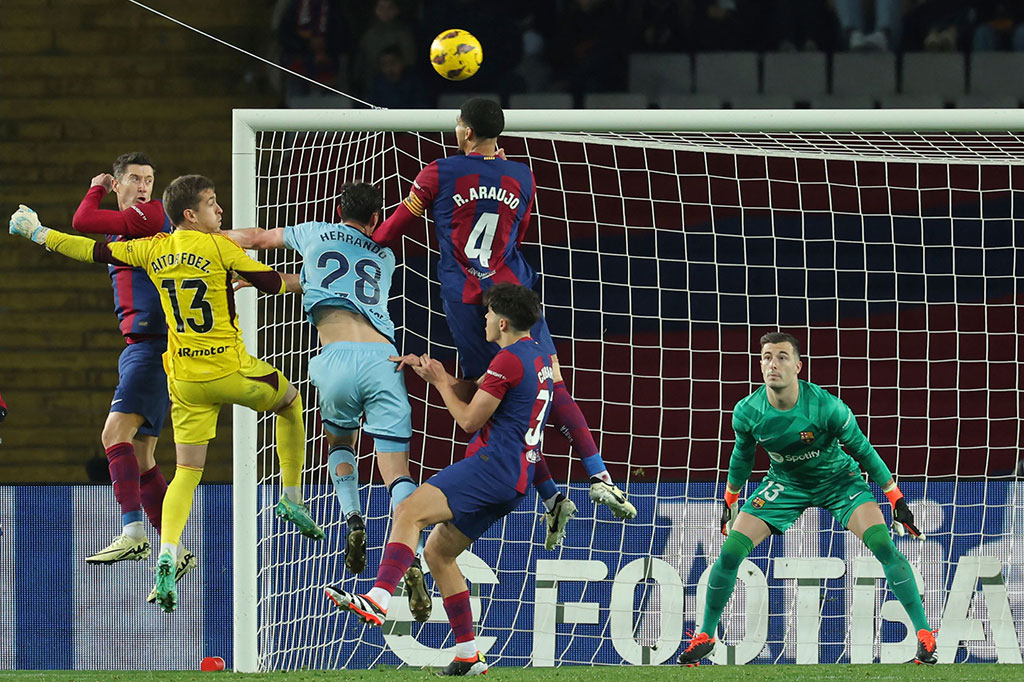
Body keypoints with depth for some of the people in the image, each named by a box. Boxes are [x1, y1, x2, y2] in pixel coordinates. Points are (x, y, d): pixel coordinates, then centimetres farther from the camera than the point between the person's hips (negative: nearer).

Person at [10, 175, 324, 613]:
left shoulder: (154, 249, 4)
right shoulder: (218, 246, -10)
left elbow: (96, 252, 12)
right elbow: (270, 282, -4)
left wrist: (39, 234, 25)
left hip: (183, 378, 4)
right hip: (230, 369, -4)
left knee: (187, 473, 5)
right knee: (290, 402, 26)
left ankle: (166, 556, -15)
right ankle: (292, 499, 26)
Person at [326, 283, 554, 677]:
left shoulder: (509, 360, -11)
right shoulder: (538, 357, 21)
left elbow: (469, 419, -8)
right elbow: (474, 393, 29)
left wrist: (441, 382, 6)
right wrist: (429, 372, 20)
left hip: (493, 465, -10)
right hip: (514, 482, 10)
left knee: (409, 512, -23)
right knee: (438, 551, 14)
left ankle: (378, 599, -42)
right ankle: (468, 655, 11)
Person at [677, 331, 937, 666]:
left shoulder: (827, 407, -29)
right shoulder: (747, 412, -20)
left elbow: (863, 451, -15)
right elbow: (742, 456, 3)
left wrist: (897, 500, -11)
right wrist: (730, 501, 14)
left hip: (837, 478, -2)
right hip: (785, 483, 3)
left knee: (882, 545, -22)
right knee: (730, 551, -10)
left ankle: (924, 633, -13)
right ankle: (705, 636, 10)